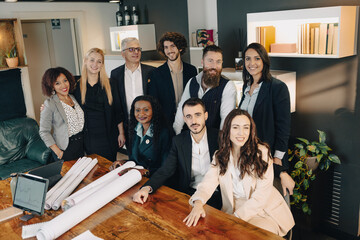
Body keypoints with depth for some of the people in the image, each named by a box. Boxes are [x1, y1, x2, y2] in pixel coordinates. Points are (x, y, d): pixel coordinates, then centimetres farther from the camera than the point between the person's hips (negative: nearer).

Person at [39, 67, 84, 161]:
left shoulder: (73, 98, 6)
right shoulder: (50, 104, -13)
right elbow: (44, 132, -12)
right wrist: (58, 152, -17)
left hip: (81, 145, 6)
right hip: (65, 149, -6)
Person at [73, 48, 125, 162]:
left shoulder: (108, 84, 2)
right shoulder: (77, 85, 0)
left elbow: (117, 110, 3)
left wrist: (121, 133, 2)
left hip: (109, 135, 0)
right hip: (89, 136, 0)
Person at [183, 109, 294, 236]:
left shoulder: (262, 152, -5)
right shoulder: (220, 156, 6)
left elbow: (262, 194, -10)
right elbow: (209, 182, -7)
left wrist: (237, 216, -18)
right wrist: (198, 203, -28)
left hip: (263, 210, -3)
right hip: (232, 209, 3)